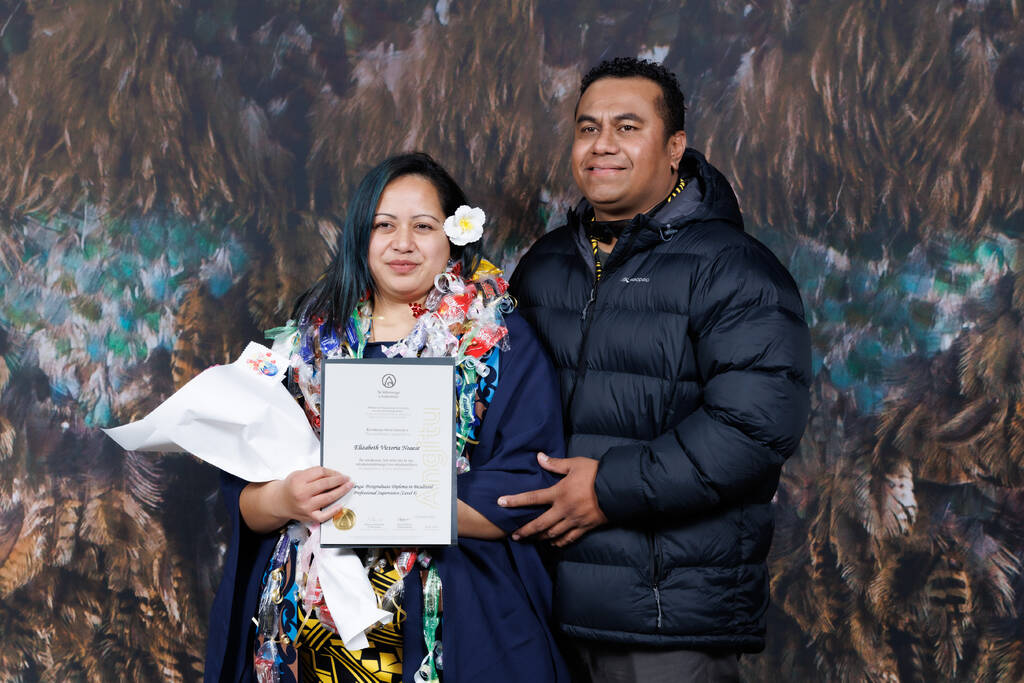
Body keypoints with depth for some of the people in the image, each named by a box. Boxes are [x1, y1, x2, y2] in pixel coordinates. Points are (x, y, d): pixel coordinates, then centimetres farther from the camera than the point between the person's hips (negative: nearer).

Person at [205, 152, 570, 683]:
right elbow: (241, 495, 6)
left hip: (446, 627, -2)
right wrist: (284, 501, -17)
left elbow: (527, 489, -9)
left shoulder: (498, 341, 1)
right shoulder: (310, 338, 9)